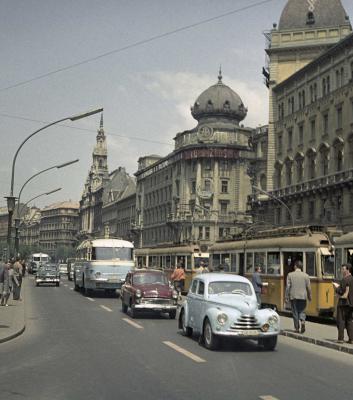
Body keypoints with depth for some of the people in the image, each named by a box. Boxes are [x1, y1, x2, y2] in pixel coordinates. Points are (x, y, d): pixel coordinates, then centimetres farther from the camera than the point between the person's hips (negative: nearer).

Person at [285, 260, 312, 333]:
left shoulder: (290, 275, -2)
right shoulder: (306, 275, -1)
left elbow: (288, 287, -4)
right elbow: (308, 287, 1)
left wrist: (286, 297, 2)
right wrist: (309, 296, 14)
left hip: (293, 296, 0)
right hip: (302, 296, 0)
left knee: (295, 312, 9)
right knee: (302, 311, 11)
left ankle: (297, 328, 11)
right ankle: (302, 322, -15)